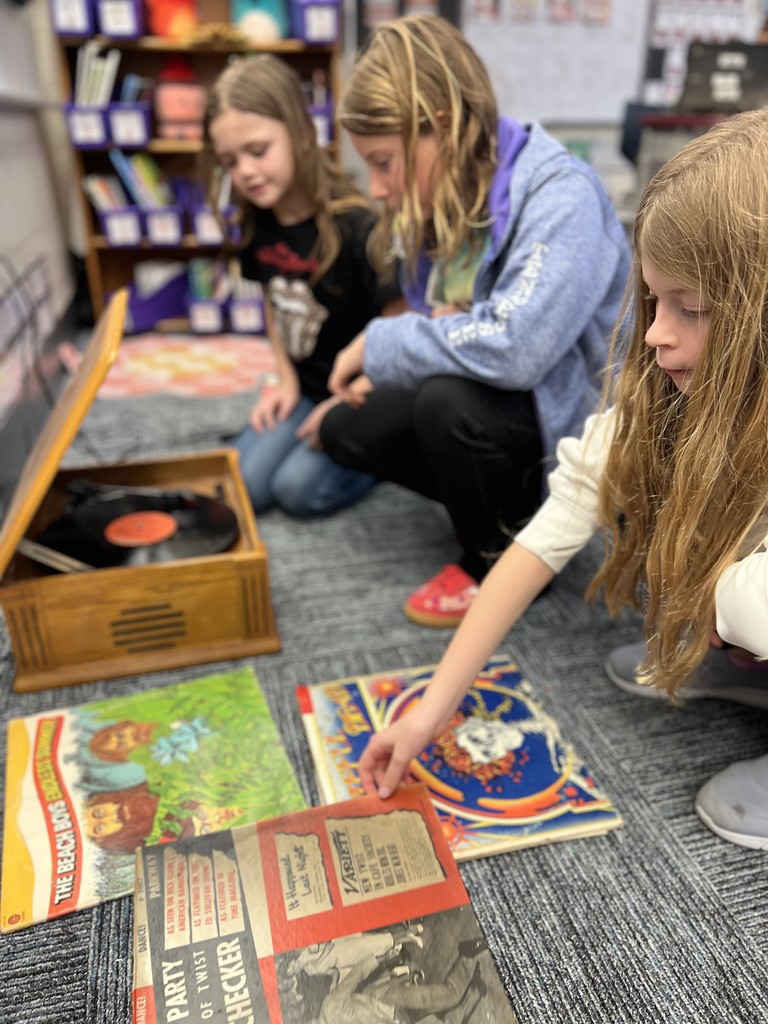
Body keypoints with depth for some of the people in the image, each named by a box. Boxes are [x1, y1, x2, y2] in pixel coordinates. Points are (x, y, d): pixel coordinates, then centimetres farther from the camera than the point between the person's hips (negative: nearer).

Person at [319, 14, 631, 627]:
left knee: (448, 402, -35)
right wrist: (445, 328, -14)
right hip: (493, 397, 8)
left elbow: (516, 346, -39)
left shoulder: (561, 195, -25)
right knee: (345, 432, 0)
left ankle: (508, 561, -7)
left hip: (576, 416, -8)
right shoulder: (447, 195, 0)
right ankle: (504, 507, 11)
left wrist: (379, 344, -25)